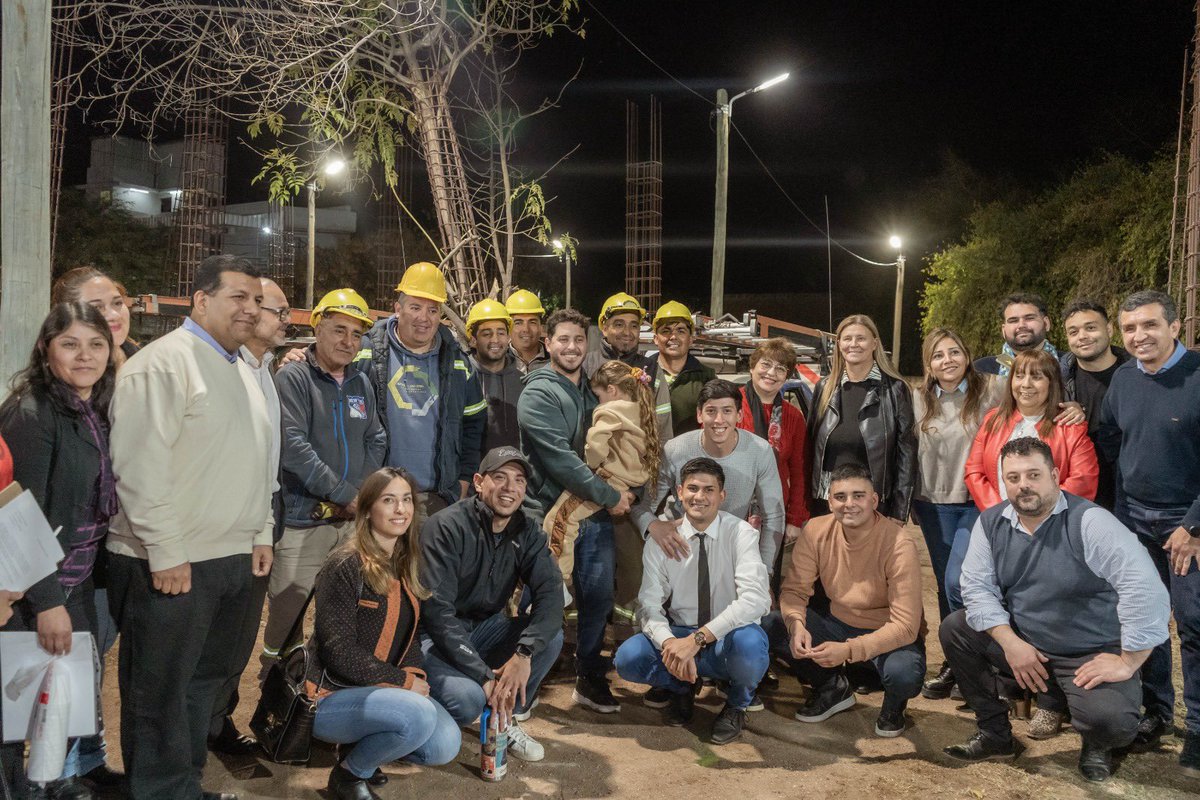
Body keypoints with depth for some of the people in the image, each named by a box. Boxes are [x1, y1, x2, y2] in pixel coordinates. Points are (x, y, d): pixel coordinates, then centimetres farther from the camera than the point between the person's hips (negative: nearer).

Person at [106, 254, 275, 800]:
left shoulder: (242, 370, 15)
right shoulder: (163, 363, -12)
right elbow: (139, 468, -18)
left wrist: (261, 534, 16)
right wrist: (166, 554, -18)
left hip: (234, 559, 9)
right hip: (172, 564, -8)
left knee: (206, 680, 17)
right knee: (161, 694, 4)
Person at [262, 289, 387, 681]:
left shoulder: (361, 382, 13)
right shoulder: (294, 377, -5)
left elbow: (376, 441, 14)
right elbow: (293, 446, -15)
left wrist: (362, 493, -2)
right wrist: (344, 493, -12)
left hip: (353, 519, 5)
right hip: (303, 520, -5)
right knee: (288, 613, -3)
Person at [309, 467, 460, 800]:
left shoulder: (405, 565, 7)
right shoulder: (345, 566, -17)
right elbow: (339, 653, -20)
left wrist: (414, 673, -8)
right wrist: (403, 681, -17)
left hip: (381, 689, 7)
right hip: (331, 695, -7)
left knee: (446, 745, -11)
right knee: (419, 715, -30)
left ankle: (360, 746, 13)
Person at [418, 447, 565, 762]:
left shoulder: (526, 531, -3)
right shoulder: (446, 527, -20)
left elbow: (550, 593, -15)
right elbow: (436, 611, -26)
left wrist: (524, 653, -32)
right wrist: (485, 676, -30)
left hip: (484, 628, 6)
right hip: (435, 637, -6)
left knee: (551, 636, -19)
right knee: (467, 699, -31)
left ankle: (507, 721, 1)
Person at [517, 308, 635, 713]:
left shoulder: (593, 388, 12)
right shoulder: (537, 394, -10)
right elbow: (560, 459, -18)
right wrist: (609, 496, -15)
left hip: (596, 513, 6)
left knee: (598, 597, 8)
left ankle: (590, 679, 23)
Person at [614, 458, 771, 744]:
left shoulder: (740, 533, -12)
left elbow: (756, 598, -26)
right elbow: (649, 605, -9)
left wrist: (699, 638, -35)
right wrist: (669, 642, -32)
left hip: (728, 638, -2)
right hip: (679, 635, 2)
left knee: (749, 643, -37)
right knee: (628, 658, -25)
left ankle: (736, 706, 0)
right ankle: (683, 688, 10)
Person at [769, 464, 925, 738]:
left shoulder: (899, 546, -25)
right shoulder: (816, 531, -13)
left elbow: (905, 625, -26)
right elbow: (794, 589, -7)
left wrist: (849, 650, -39)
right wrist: (796, 624, -30)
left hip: (888, 634, -4)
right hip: (838, 622, 4)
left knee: (904, 674, -36)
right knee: (774, 626, -19)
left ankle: (893, 706, 6)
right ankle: (833, 689, 9)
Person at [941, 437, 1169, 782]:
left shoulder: (1089, 521, -21)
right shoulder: (990, 523, -4)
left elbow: (1145, 588, -28)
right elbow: (977, 586, -5)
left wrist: (1127, 662, -24)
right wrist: (1010, 643, -17)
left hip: (1093, 653, -5)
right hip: (1022, 643, 5)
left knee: (1110, 718, -31)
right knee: (954, 630, -7)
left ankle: (1098, 745, 12)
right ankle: (995, 734, 9)